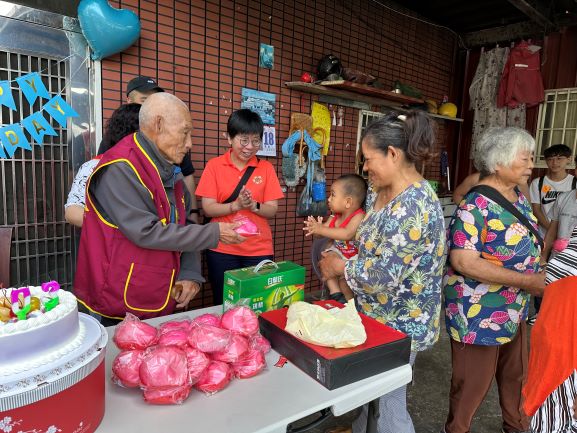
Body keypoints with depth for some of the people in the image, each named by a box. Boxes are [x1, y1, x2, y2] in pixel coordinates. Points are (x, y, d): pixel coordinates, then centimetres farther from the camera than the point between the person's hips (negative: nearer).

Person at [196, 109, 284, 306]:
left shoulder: (266, 168, 3)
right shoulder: (214, 166, 0)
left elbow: (272, 210, 0)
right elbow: (208, 208, -5)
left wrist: (254, 206, -19)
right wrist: (236, 205, -21)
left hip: (259, 251, 1)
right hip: (222, 250, 0)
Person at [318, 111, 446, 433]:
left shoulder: (414, 205, -27)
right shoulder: (381, 192, 3)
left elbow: (384, 275, -28)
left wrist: (340, 267, -14)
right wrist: (341, 264, -1)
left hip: (400, 324, -8)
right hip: (375, 315, 8)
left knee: (388, 405, 12)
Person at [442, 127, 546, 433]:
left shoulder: (519, 198, 6)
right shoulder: (477, 204, -22)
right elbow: (462, 261, -28)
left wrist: (540, 276, 2)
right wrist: (525, 280, -25)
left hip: (515, 310, 9)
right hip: (480, 314, -8)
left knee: (516, 375, 26)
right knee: (472, 384, 10)